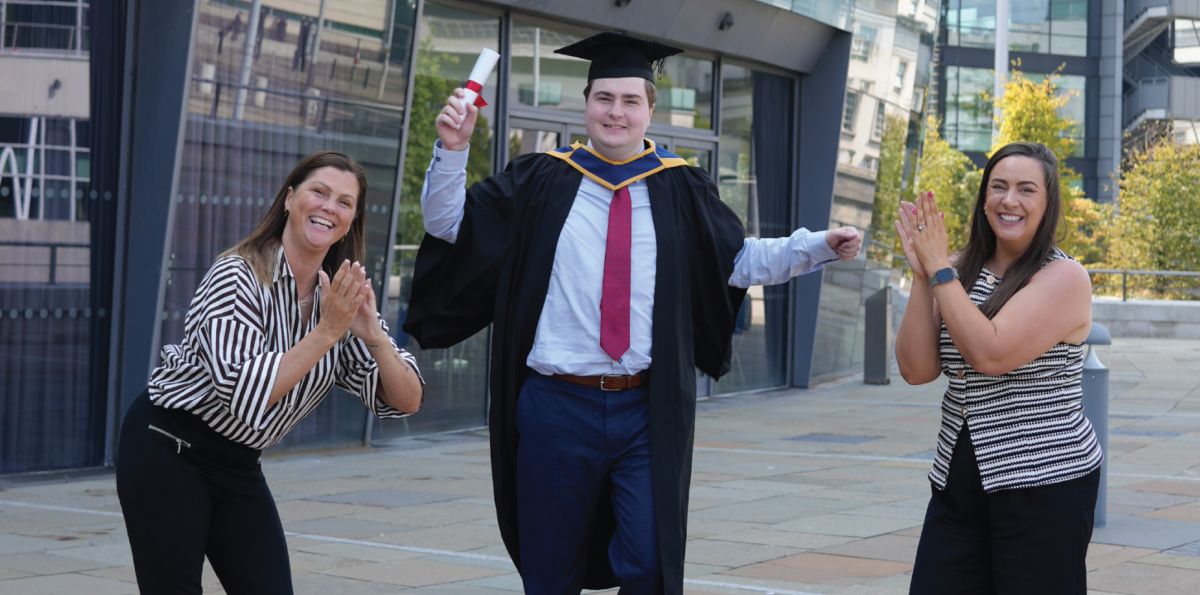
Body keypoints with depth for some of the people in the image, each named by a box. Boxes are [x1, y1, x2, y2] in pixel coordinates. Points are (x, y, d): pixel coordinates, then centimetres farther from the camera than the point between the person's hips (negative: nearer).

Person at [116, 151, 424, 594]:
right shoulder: (238, 276, -20)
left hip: (238, 466, 6)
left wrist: (373, 335, -25)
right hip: (167, 453, -6)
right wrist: (326, 331, -33)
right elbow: (242, 394, -31)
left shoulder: (342, 296, -2)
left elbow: (406, 402, -7)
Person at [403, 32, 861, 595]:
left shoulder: (680, 190, 5)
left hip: (649, 412, 0)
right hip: (556, 407, 0)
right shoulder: (540, 182, 4)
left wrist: (821, 245, 2)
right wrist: (452, 149, -8)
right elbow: (448, 225, 6)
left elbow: (740, 259, 12)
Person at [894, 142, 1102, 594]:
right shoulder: (961, 273, 8)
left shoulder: (1064, 277, -9)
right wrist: (923, 276, -9)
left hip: (1044, 483, -5)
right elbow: (917, 369, -1)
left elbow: (991, 354, -22)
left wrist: (940, 268, -14)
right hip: (958, 480, 5)